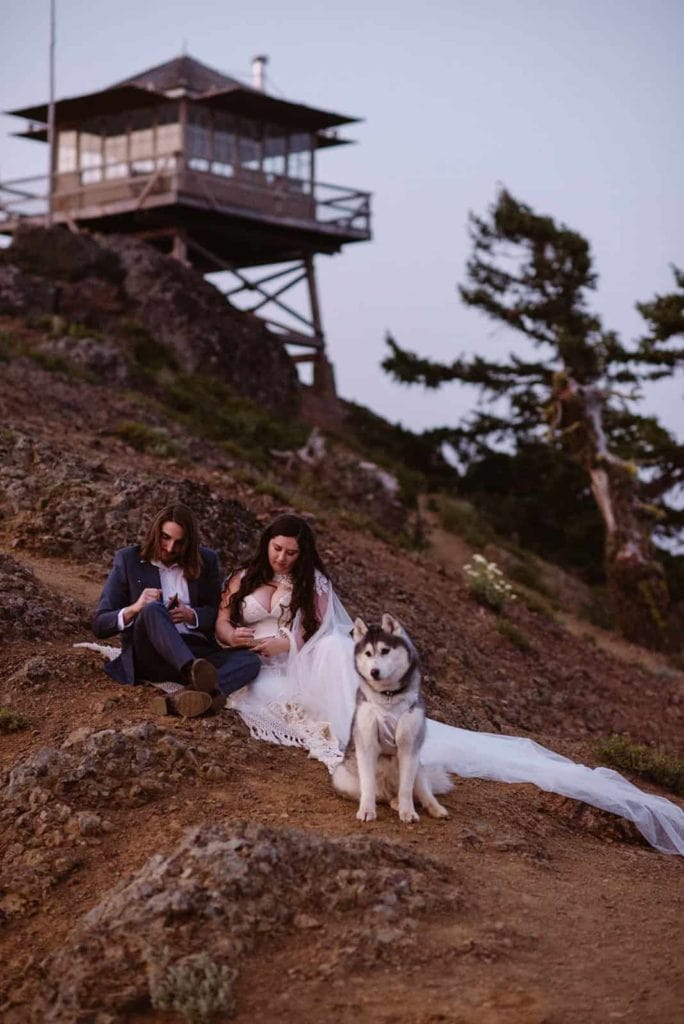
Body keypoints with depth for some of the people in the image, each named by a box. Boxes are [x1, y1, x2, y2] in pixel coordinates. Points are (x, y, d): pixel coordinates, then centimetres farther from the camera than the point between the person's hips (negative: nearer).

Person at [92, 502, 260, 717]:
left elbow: (218, 613, 14)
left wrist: (191, 615, -9)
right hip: (148, 657, -3)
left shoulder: (206, 560, 13)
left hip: (197, 652, 3)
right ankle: (194, 674, -61)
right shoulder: (128, 560, 7)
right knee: (153, 609, -33)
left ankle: (180, 698, -51)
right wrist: (133, 609, -17)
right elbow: (99, 625, 4)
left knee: (250, 660, -25)